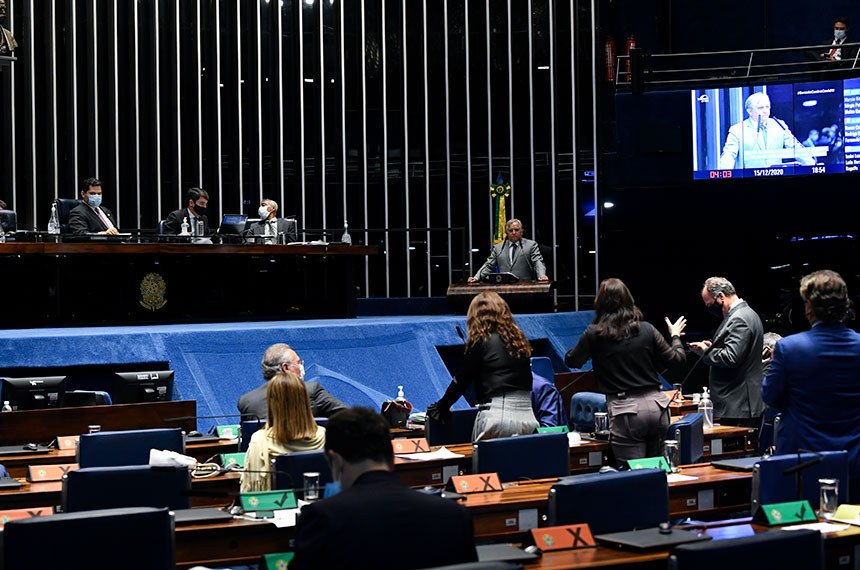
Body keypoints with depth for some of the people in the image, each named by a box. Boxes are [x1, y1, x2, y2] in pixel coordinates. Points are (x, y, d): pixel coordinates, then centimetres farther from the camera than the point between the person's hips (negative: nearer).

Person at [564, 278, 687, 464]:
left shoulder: (594, 334, -5)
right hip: (656, 405, 4)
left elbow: (571, 361, 10)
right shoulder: (647, 329, 2)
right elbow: (677, 359, 10)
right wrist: (675, 336, 29)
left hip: (625, 410, -4)